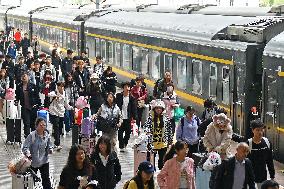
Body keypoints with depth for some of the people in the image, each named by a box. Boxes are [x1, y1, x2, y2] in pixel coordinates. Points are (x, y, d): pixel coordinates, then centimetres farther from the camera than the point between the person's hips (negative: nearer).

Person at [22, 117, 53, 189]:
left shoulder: (47, 136, -6)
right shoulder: (32, 135, -17)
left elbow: (49, 147, 5)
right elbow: (25, 148, -18)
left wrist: (50, 150, -18)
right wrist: (28, 154, -37)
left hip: (44, 161, 2)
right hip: (33, 162, -2)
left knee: (46, 180, 2)